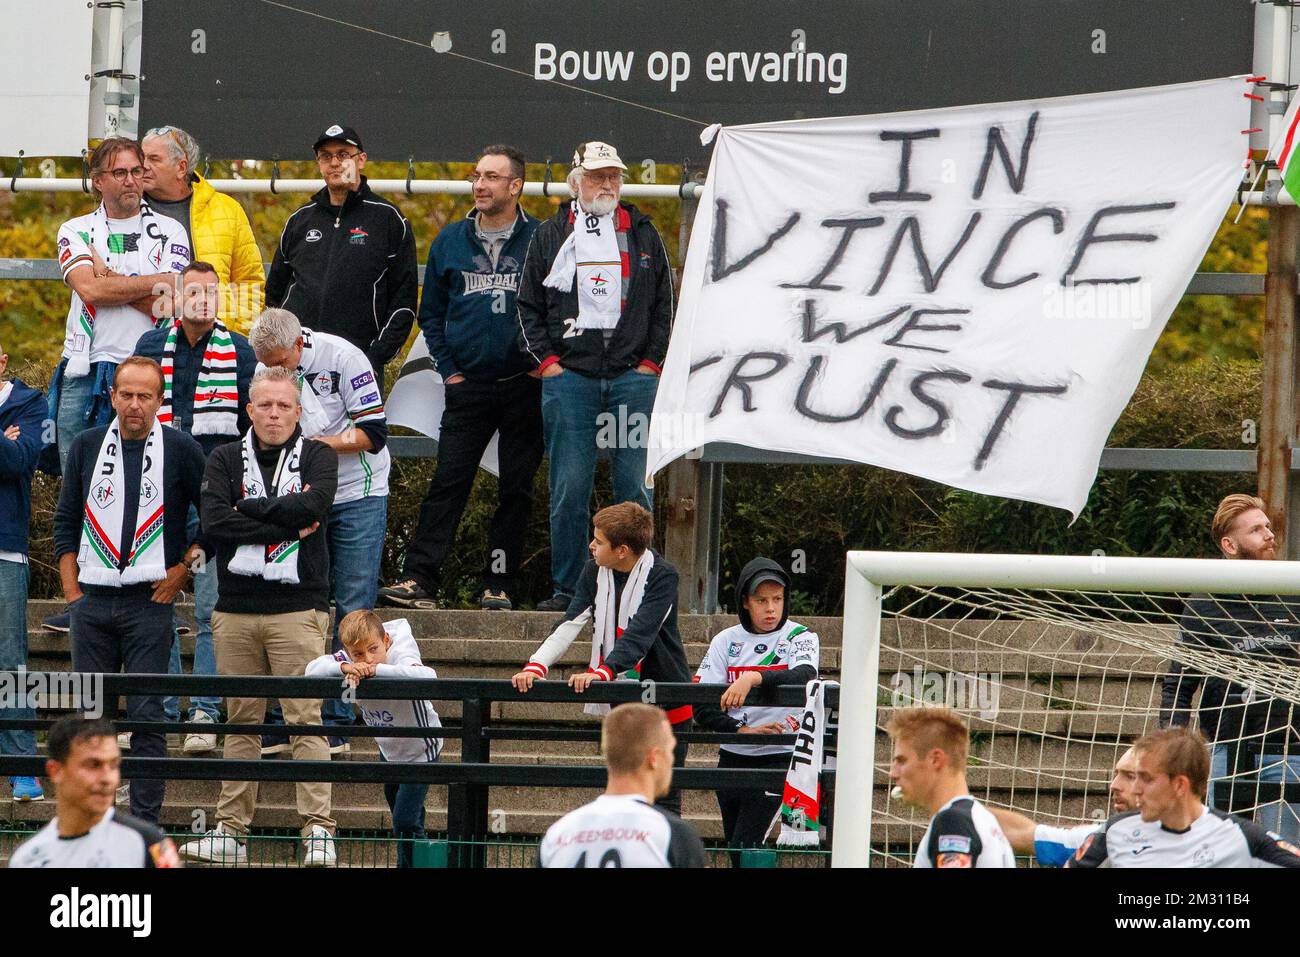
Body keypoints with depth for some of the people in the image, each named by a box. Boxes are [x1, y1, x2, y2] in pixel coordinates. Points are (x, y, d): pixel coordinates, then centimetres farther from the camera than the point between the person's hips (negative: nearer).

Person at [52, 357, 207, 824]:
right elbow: (66, 522, 13)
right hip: (93, 601, 3)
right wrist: (72, 589, 6)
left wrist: (184, 566, -1)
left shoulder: (180, 450, -2)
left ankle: (145, 825, -2)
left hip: (150, 599, -3)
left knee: (146, 715, -5)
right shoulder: (87, 447, 7)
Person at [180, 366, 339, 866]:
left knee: (306, 720, -8)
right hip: (236, 610, 2)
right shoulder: (225, 460, 11)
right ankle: (231, 830, 9)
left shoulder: (316, 456, 7)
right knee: (241, 722, 6)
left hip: (298, 607, -2)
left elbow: (314, 506, -13)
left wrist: (246, 509, -6)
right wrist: (286, 525, -10)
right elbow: (213, 521, -6)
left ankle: (318, 830, -10)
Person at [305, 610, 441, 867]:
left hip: (419, 749, -7)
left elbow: (428, 676, -57)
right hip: (388, 748, 7)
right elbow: (312, 670, -31)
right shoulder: (347, 661, -22)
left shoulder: (400, 660, -37)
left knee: (405, 822, -12)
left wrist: (377, 669, -60)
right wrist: (344, 668, -49)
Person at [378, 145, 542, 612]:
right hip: (468, 385, 2)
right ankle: (418, 579, -9)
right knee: (448, 483, -5)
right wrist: (448, 368, 7)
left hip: (524, 385, -2)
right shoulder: (450, 241, 9)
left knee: (516, 489, 3)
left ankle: (499, 584, 8)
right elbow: (431, 311, 15)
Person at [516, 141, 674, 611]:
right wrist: (547, 360, 1)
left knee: (634, 485, -3)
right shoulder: (549, 237, 12)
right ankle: (567, 588, 3)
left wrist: (651, 362, 4)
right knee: (569, 488, -3)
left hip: (633, 377, 0)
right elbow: (528, 306, 12)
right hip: (569, 376, 0)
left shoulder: (643, 235, 14)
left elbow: (663, 304, 14)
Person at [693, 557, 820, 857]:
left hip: (780, 756, -4)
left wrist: (754, 678, -40)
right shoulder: (726, 641, 5)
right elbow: (702, 708, -3)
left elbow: (802, 677, -25)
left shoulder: (800, 638, -2)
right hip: (733, 756, 4)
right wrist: (742, 730, -18)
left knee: (744, 847, -15)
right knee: (736, 851, 9)